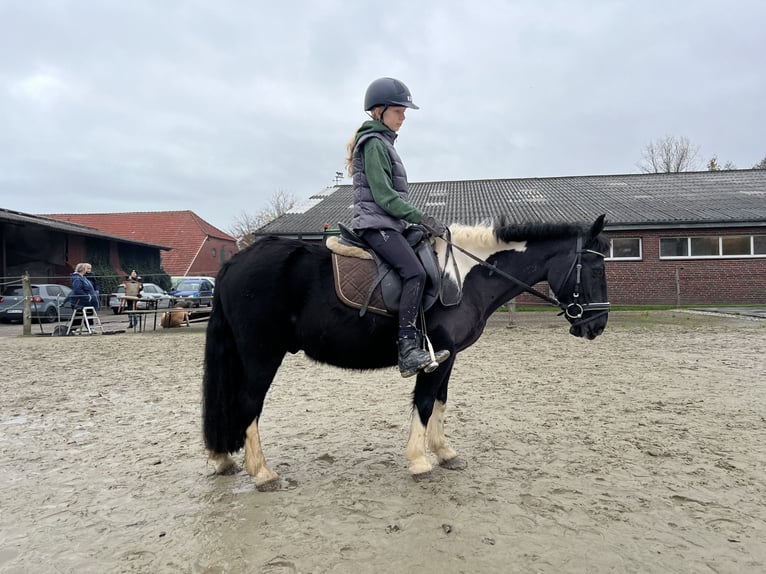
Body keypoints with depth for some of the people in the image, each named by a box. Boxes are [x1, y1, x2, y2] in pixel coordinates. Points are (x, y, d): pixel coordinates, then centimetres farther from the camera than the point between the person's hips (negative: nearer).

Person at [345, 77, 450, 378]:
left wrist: (417, 219, 17)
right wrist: (423, 218, -17)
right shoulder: (374, 143, -8)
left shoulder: (383, 143, 23)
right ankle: (408, 348, -27)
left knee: (427, 269, 2)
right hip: (377, 224, -10)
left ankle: (414, 345, -1)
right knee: (415, 272, -27)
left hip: (387, 224, 10)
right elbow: (384, 196, -16)